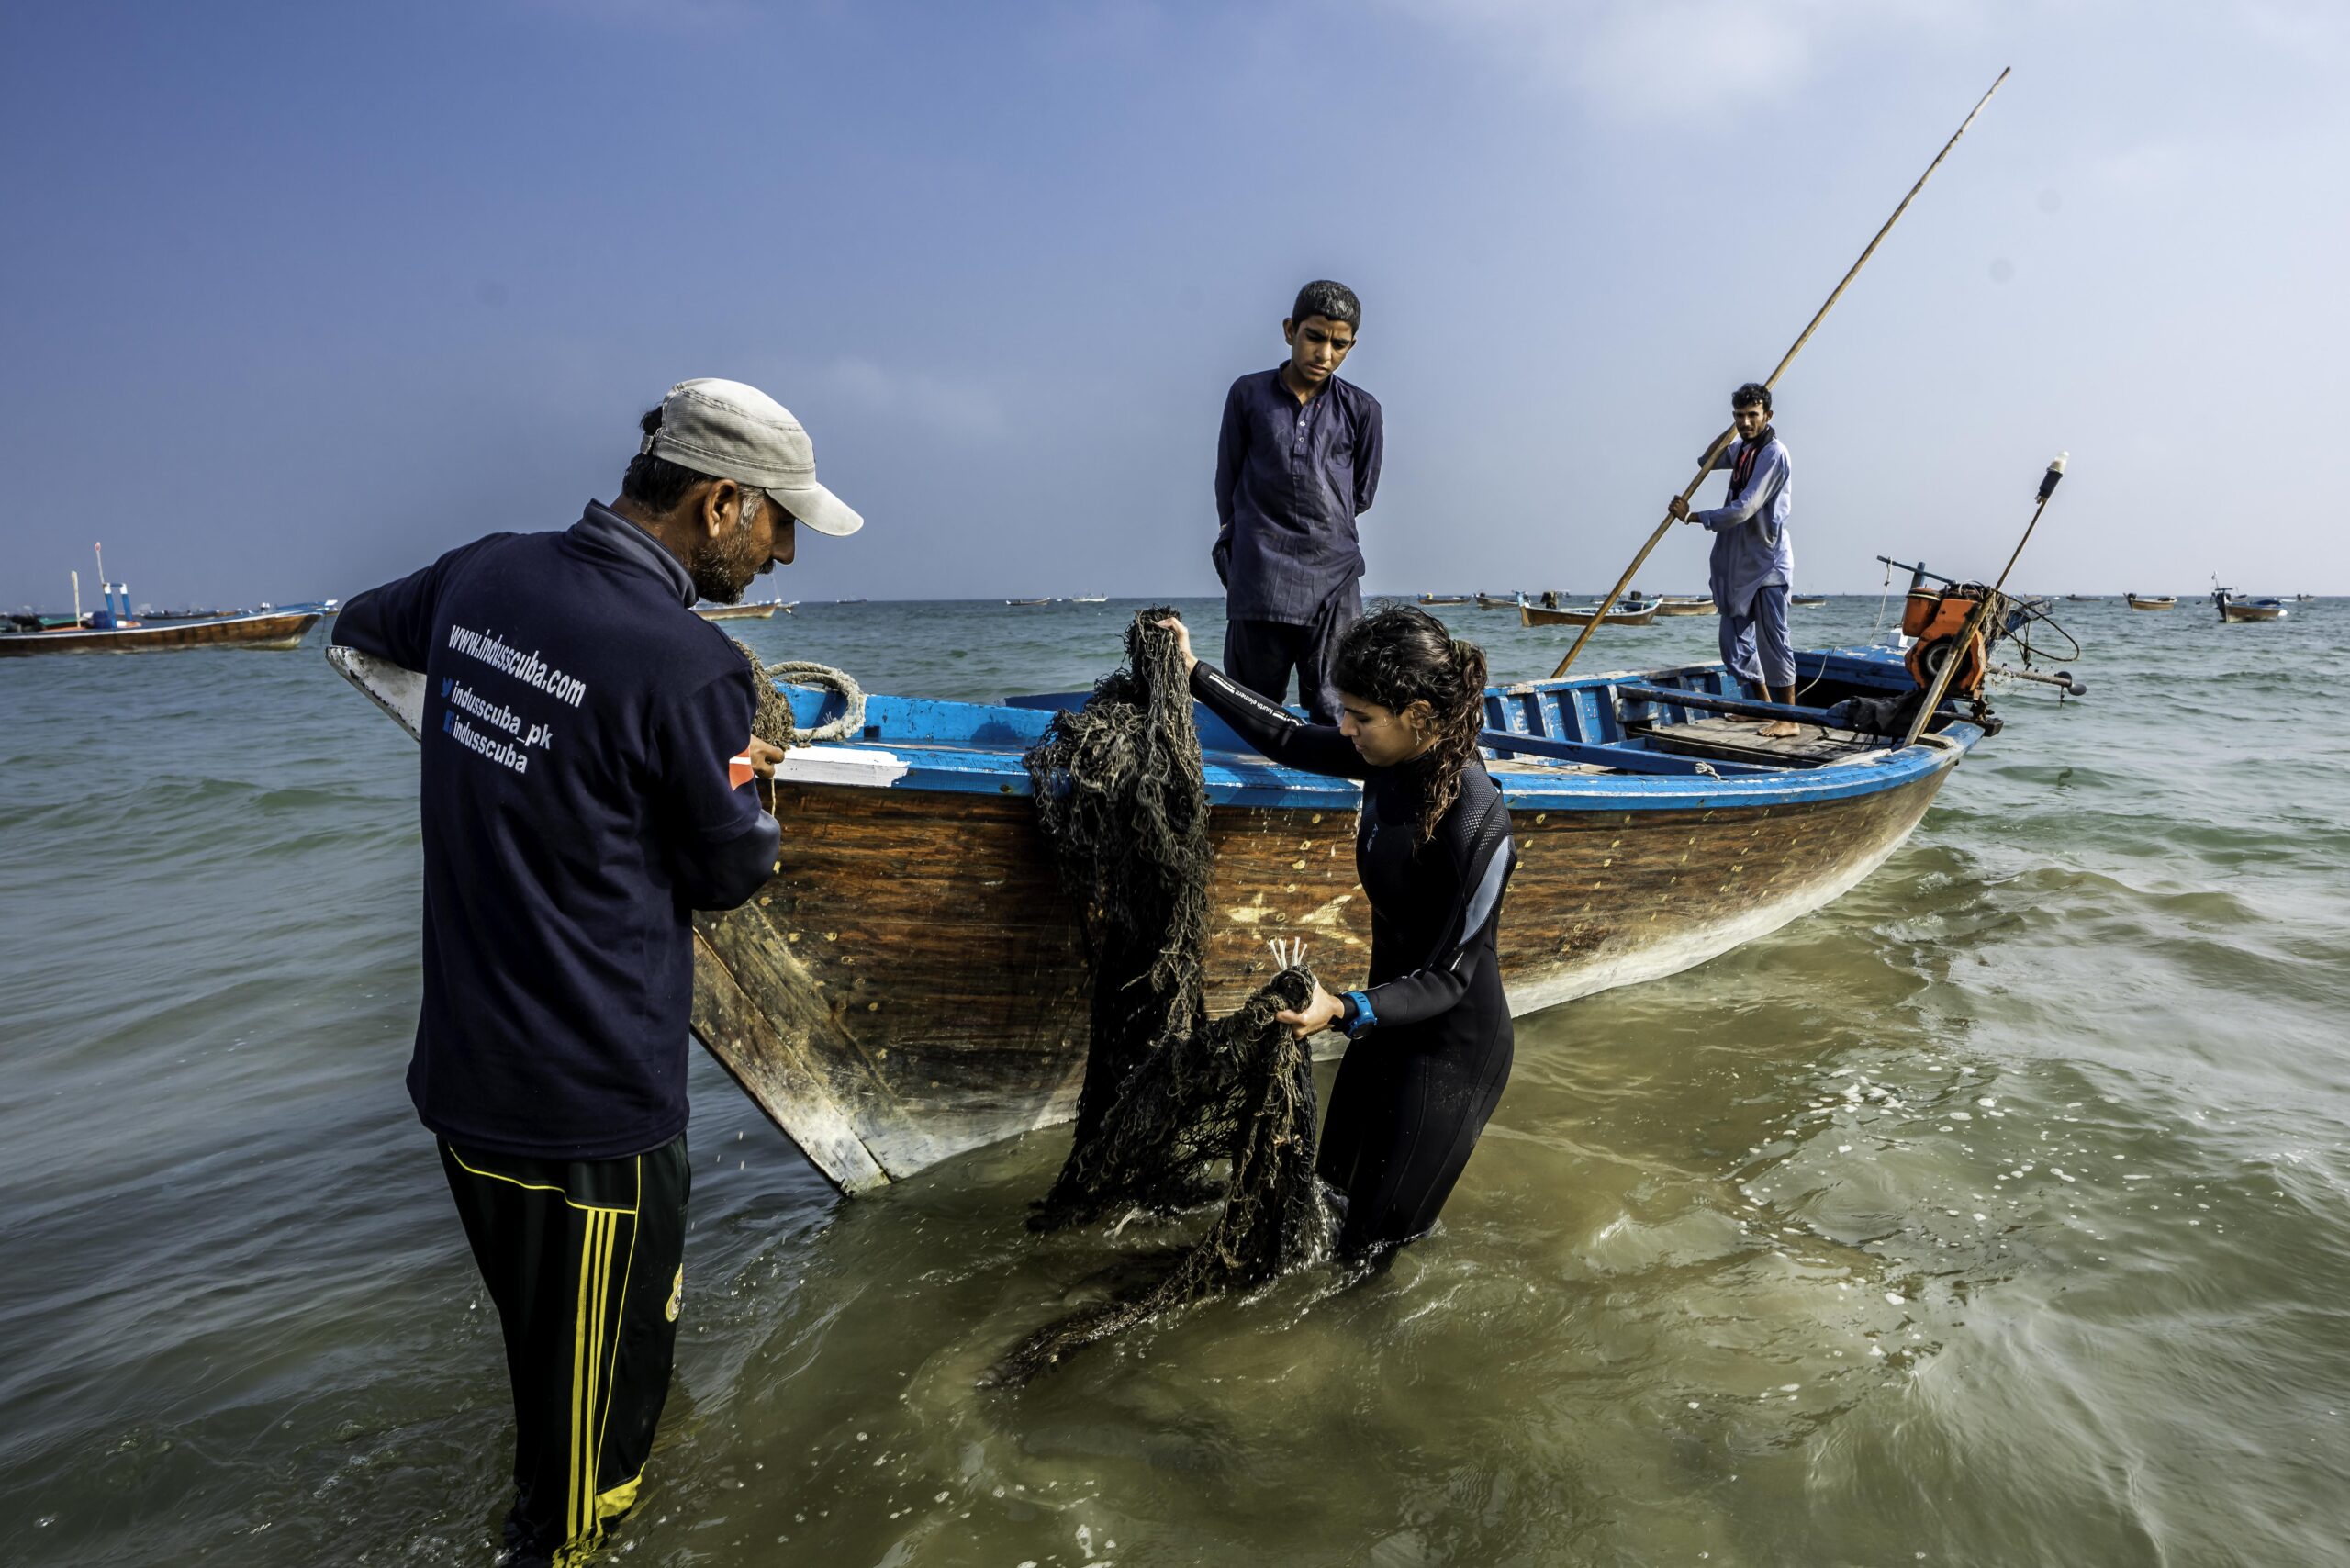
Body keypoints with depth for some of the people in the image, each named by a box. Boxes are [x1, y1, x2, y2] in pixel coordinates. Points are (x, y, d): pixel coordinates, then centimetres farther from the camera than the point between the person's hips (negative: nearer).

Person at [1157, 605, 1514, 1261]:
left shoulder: (1478, 824, -34)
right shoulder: (1392, 757, -12)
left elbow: (1448, 977, -26)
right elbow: (1290, 739, 6)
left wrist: (1344, 1011, -40)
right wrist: (1196, 673, 8)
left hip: (1452, 1046, -7)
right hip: (1389, 1011, 8)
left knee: (1369, 1242, 11)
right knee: (1339, 1180, 26)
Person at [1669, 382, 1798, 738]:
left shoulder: (1773, 454, -16)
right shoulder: (1744, 449, 12)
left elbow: (1743, 510, -22)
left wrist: (1693, 516, -13)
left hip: (1767, 564, -9)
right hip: (1739, 563, 9)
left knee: (1772, 641, -6)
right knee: (1735, 642, 13)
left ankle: (1789, 718, 2)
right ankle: (1765, 705, 28)